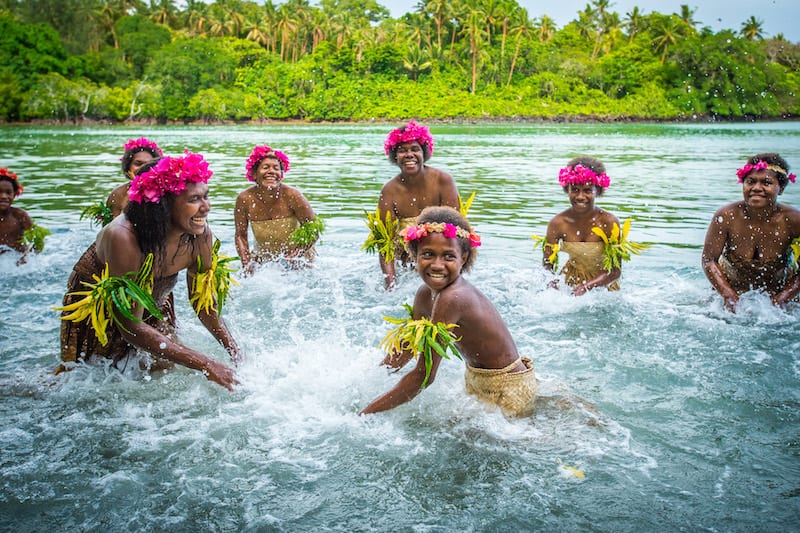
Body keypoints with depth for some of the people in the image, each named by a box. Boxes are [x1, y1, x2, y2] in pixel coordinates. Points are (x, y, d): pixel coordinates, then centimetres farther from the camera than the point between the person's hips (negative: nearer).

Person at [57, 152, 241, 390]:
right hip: (96, 306, -4)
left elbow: (203, 300, -7)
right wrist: (206, 364, -42)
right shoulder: (123, 239, -42)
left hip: (154, 305, 5)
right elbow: (131, 328, -40)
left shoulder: (201, 236, -25)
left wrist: (236, 354, -19)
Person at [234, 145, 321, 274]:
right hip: (264, 259, 2)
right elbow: (241, 236, -6)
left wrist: (294, 255, -28)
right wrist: (246, 263, -19)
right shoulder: (245, 199, -18)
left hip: (298, 259, -1)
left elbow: (313, 229, -17)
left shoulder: (291, 196, -24)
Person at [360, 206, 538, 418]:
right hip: (477, 380, 8)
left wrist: (366, 413, -24)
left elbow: (424, 376, -28)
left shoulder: (452, 298, -30)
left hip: (508, 391, -8)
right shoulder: (426, 293, -3)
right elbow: (405, 347, 14)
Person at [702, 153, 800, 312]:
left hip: (778, 294, 0)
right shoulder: (727, 216, -18)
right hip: (731, 290, 0)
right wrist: (730, 297, -22)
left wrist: (781, 300, -21)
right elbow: (709, 260, -13)